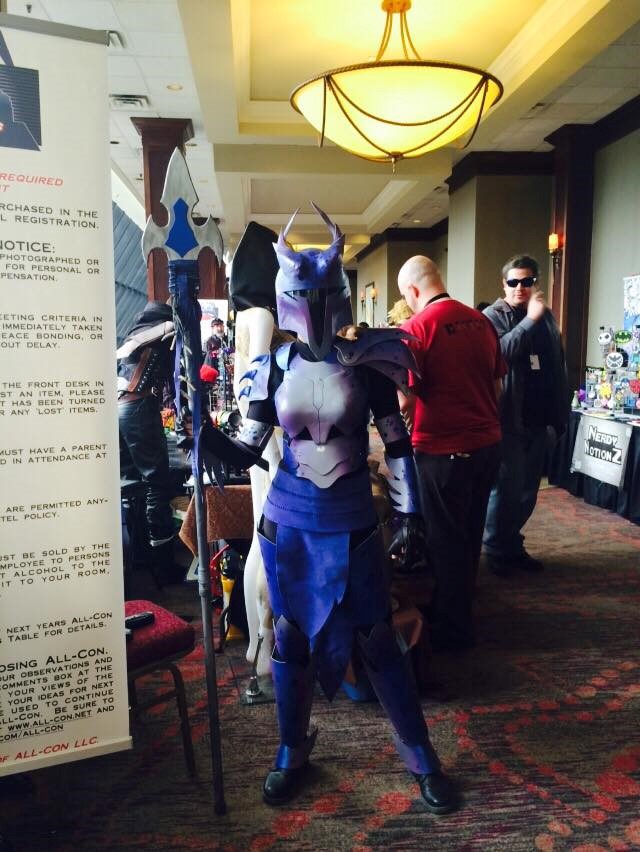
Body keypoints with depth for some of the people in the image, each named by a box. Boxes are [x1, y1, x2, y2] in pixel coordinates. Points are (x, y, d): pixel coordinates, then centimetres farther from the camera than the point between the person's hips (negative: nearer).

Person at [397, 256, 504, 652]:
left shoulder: (416, 328, -15)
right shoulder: (481, 321, 5)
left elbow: (406, 400, -19)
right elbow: (496, 382, 13)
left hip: (444, 451, -7)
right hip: (488, 442, 7)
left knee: (446, 541, 8)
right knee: (470, 534, 20)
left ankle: (452, 630, 22)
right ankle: (462, 609, 39)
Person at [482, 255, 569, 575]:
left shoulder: (546, 316, 12)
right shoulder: (493, 316, -5)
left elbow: (558, 367, 16)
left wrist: (560, 412, 12)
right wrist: (529, 320, -24)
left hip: (536, 419, 6)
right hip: (507, 419, -6)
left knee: (528, 490, 13)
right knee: (507, 488, -2)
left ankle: (512, 545, 28)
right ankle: (496, 549, 15)